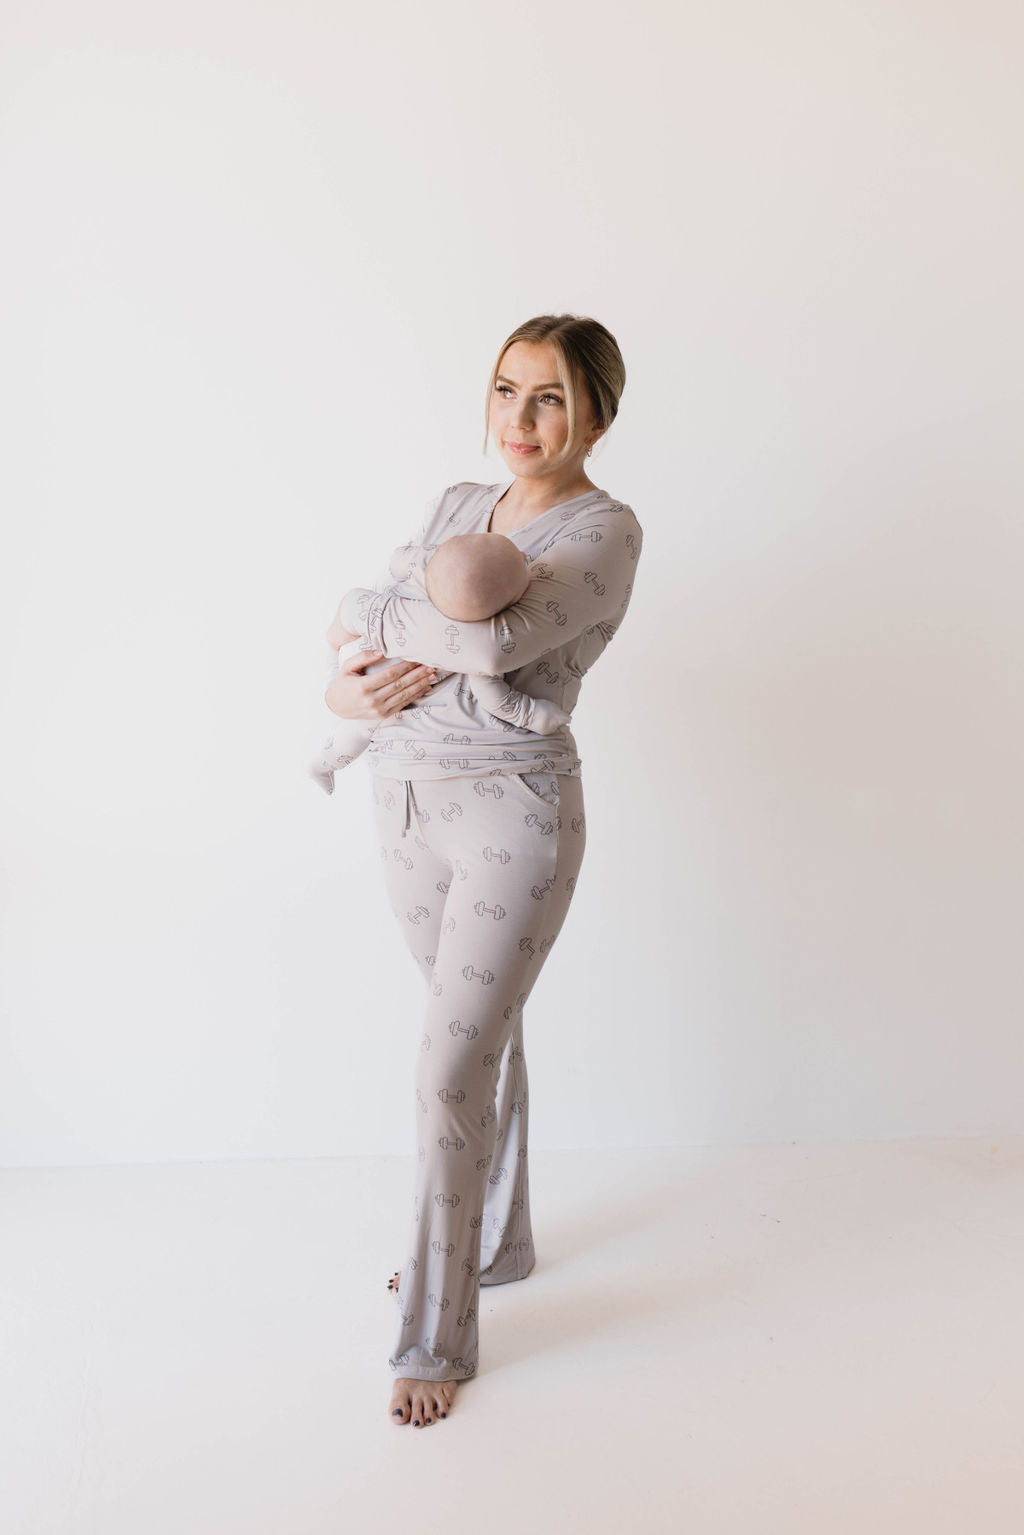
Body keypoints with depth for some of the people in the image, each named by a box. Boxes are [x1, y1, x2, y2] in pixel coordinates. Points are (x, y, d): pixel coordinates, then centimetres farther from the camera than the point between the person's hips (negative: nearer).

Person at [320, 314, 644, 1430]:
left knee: (451, 1069, -5)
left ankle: (436, 1337, 14)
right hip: (407, 802, 7)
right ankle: (491, 1240, 41)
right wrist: (353, 689, -13)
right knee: (481, 1029, 21)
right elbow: (357, 665, 11)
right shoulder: (454, 507, 9)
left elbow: (497, 640, -30)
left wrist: (369, 612, -14)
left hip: (513, 814, -7)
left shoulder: (605, 531, -12)